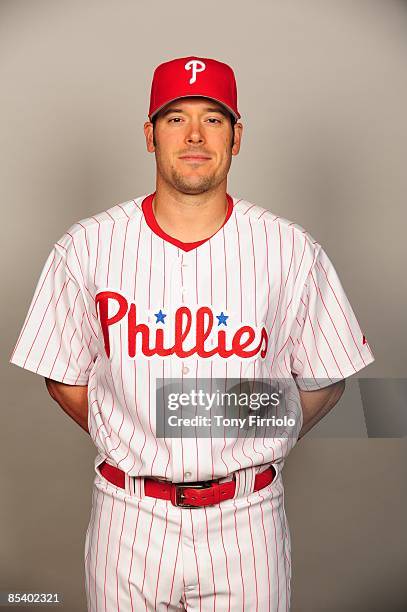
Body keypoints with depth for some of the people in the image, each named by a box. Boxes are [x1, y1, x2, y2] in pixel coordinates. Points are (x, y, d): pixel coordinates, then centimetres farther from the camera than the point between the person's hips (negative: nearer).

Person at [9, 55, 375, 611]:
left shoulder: (291, 250, -6)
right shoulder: (86, 248, -6)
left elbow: (325, 380, 3)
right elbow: (66, 379, 3)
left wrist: (251, 450, 5)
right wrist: (143, 455, 5)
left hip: (247, 519, 0)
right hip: (130, 518, 1)